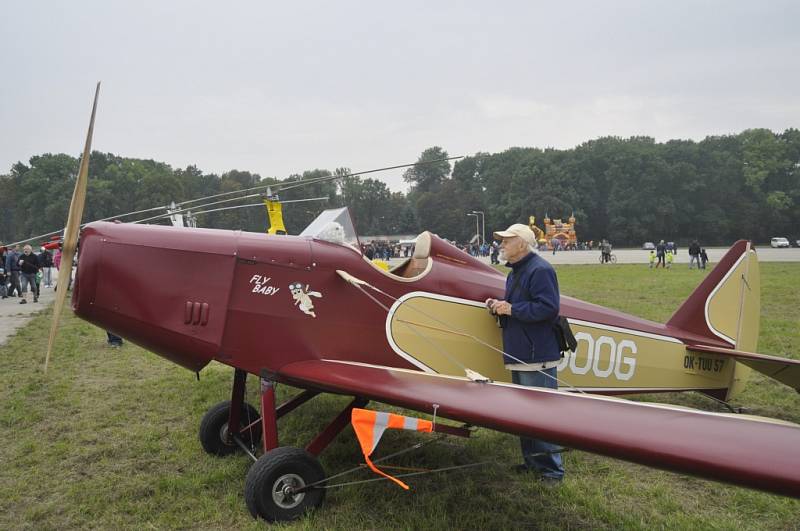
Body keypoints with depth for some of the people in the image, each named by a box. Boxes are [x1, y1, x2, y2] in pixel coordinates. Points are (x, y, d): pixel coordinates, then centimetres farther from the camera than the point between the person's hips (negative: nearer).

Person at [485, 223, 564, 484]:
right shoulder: (515, 272, 18)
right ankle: (532, 460, 29)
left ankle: (551, 469, 4)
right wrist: (498, 306, 7)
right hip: (519, 355, 10)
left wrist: (511, 309, -18)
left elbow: (548, 308, -23)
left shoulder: (540, 270, -14)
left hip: (537, 357, -10)